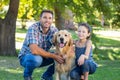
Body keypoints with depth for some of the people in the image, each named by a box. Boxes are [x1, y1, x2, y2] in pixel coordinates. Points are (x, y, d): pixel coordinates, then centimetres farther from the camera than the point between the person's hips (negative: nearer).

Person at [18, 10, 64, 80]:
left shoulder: (54, 30, -9)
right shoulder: (33, 29, -25)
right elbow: (34, 50, -36)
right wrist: (53, 56, -33)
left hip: (42, 56, 5)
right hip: (26, 56, -5)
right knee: (36, 59, -38)